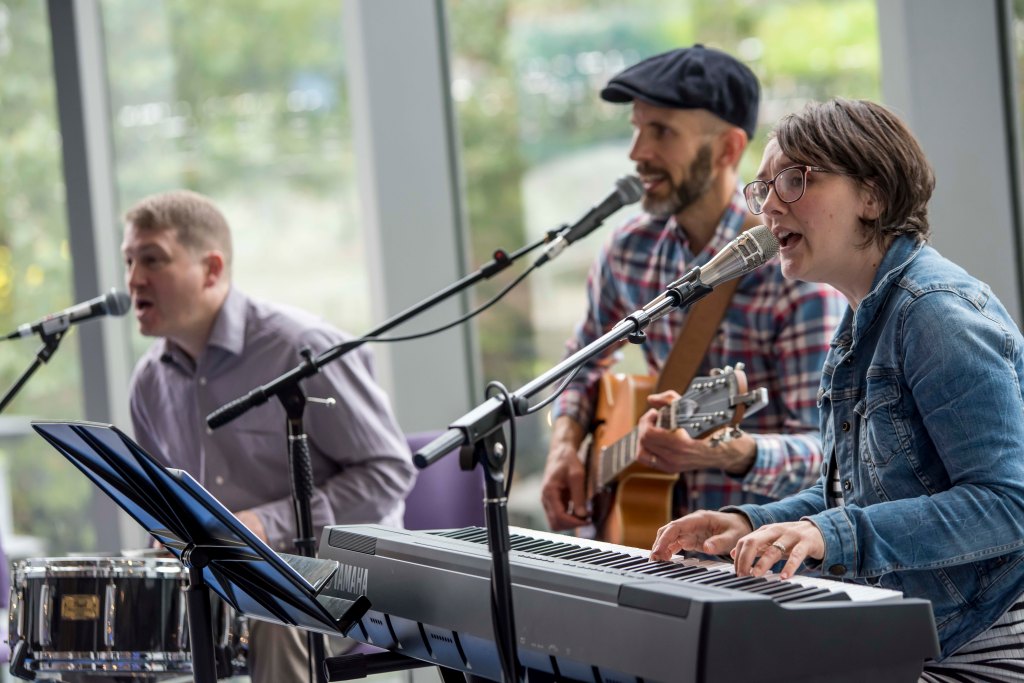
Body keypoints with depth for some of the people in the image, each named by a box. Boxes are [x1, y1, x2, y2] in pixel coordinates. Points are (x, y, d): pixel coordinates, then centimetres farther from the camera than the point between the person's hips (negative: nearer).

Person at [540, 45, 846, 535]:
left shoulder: (794, 269, -14)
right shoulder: (630, 252, 5)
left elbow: (826, 452, -17)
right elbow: (585, 362, 24)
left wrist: (728, 452, -35)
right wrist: (565, 446, 6)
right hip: (660, 530, 5)